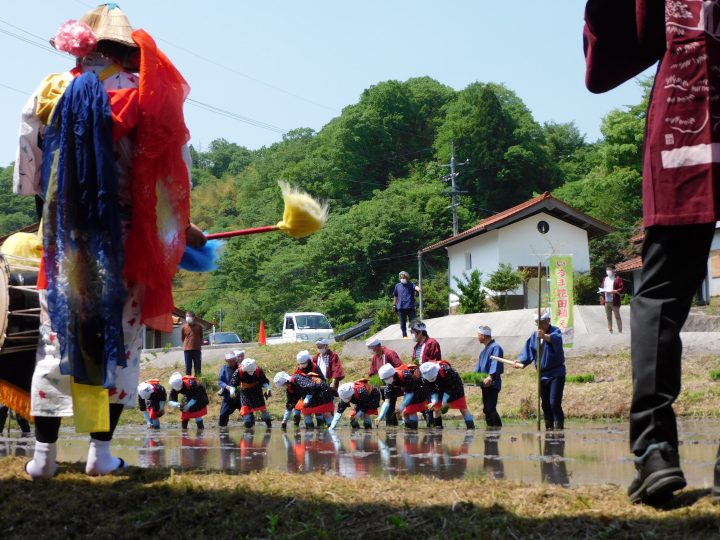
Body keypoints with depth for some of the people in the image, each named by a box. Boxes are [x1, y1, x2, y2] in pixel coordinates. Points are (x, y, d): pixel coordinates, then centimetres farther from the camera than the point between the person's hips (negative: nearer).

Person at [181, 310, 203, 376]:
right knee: (188, 368, 3)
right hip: (187, 350, 0)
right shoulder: (184, 327, 1)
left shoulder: (199, 326, 3)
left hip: (197, 349, 0)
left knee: (198, 367, 4)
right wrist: (186, 345, 8)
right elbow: (183, 338, 12)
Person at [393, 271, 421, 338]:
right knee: (403, 322, 5)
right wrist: (394, 305, 22)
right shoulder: (397, 286, 11)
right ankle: (404, 335, 13)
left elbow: (416, 287, -21)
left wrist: (418, 289, -44)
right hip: (401, 307, 2)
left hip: (410, 307, -2)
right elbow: (395, 296, 20)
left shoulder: (411, 285, 2)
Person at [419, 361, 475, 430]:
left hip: (455, 387, -5)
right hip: (441, 389, 5)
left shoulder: (445, 370, -40)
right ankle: (438, 426, 12)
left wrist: (445, 401, -30)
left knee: (463, 408, -5)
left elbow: (450, 388, -30)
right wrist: (434, 401, -30)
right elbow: (431, 390, -14)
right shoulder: (426, 377, -23)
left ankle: (471, 427, -3)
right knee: (436, 407, -1)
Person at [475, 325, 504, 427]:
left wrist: (491, 377, -35)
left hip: (492, 384, -10)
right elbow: (479, 367, 24)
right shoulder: (484, 350, 19)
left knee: (491, 409, -15)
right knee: (486, 409, 11)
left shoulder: (495, 347, -12)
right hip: (485, 384, 10)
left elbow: (495, 364, -24)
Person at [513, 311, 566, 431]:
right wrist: (521, 362, -10)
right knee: (545, 404, 9)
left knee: (554, 403, -15)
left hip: (556, 373, -6)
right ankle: (549, 427, 17)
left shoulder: (556, 331, -10)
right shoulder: (535, 335, 8)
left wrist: (544, 336, -54)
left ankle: (559, 427, -12)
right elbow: (528, 350, 8)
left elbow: (556, 339, -34)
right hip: (542, 374, 6)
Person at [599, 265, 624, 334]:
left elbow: (622, 288, -9)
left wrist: (614, 291, -19)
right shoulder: (605, 279, 18)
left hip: (614, 302, -6)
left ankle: (620, 331, 0)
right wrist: (602, 297, 4)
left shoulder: (618, 278, -2)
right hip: (606, 302, 6)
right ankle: (610, 331, 15)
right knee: (608, 317, 10)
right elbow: (602, 288, 19)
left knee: (617, 317, -3)